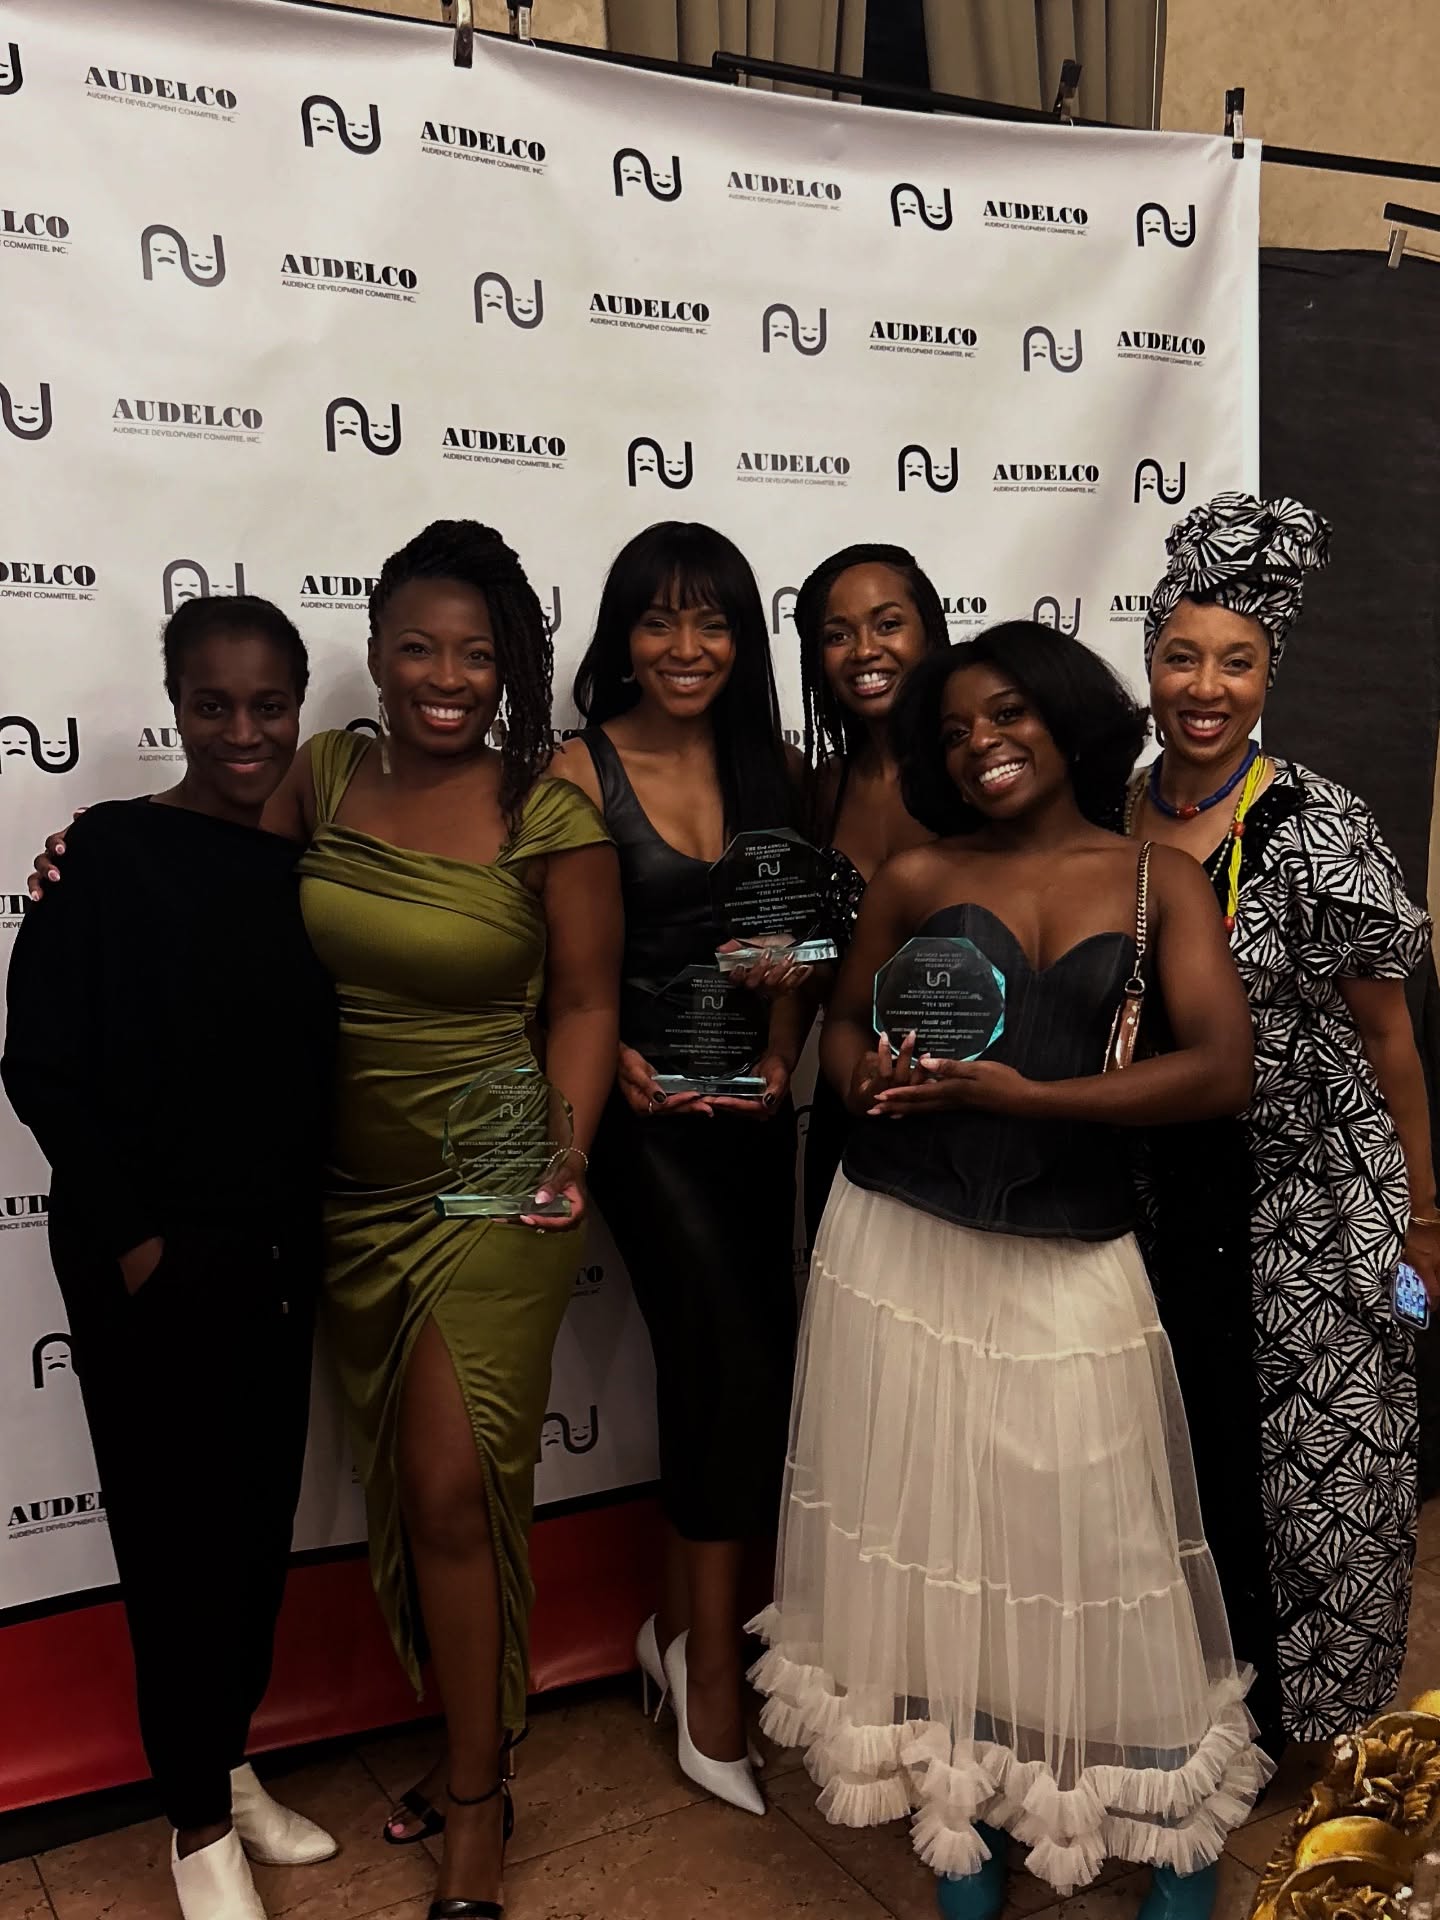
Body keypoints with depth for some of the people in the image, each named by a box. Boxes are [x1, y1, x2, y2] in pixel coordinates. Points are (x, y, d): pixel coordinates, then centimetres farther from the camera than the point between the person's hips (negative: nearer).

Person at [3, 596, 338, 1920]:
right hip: (152, 1261, -5)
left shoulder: (314, 860, 3)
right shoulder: (112, 853, -11)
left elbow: (321, 1063, 7)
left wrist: (307, 1231, 1)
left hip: (278, 1252, 5)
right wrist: (130, 1237, -11)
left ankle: (228, 1767, 37)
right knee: (176, 1523, 7)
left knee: (263, 1511, 15)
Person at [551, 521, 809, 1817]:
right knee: (744, 1359, -11)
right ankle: (712, 1670, 7)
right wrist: (614, 1058, -19)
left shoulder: (771, 767, 6)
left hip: (753, 1101, 5)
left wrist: (780, 1055, -6)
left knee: (712, 1362, 11)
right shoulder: (579, 774, -7)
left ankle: (683, 1629, 31)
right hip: (640, 1104, -4)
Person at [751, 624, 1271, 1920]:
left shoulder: (1161, 884, 2)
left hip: (1070, 1253, -1)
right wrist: (872, 1082, -10)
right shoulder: (916, 880, 5)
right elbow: (846, 1025, 14)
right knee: (927, 1532, 8)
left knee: (1092, 1536, 3)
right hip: (904, 1240, 2)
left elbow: (1222, 1072, -9)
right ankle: (966, 1809, 28)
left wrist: (1021, 1096, -17)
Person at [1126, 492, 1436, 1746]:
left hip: (1304, 1209, -4)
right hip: (1153, 1195, 4)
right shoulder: (1109, 819, 1)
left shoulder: (1318, 833, -12)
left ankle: (1310, 1708, 31)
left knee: (1310, 1464, 7)